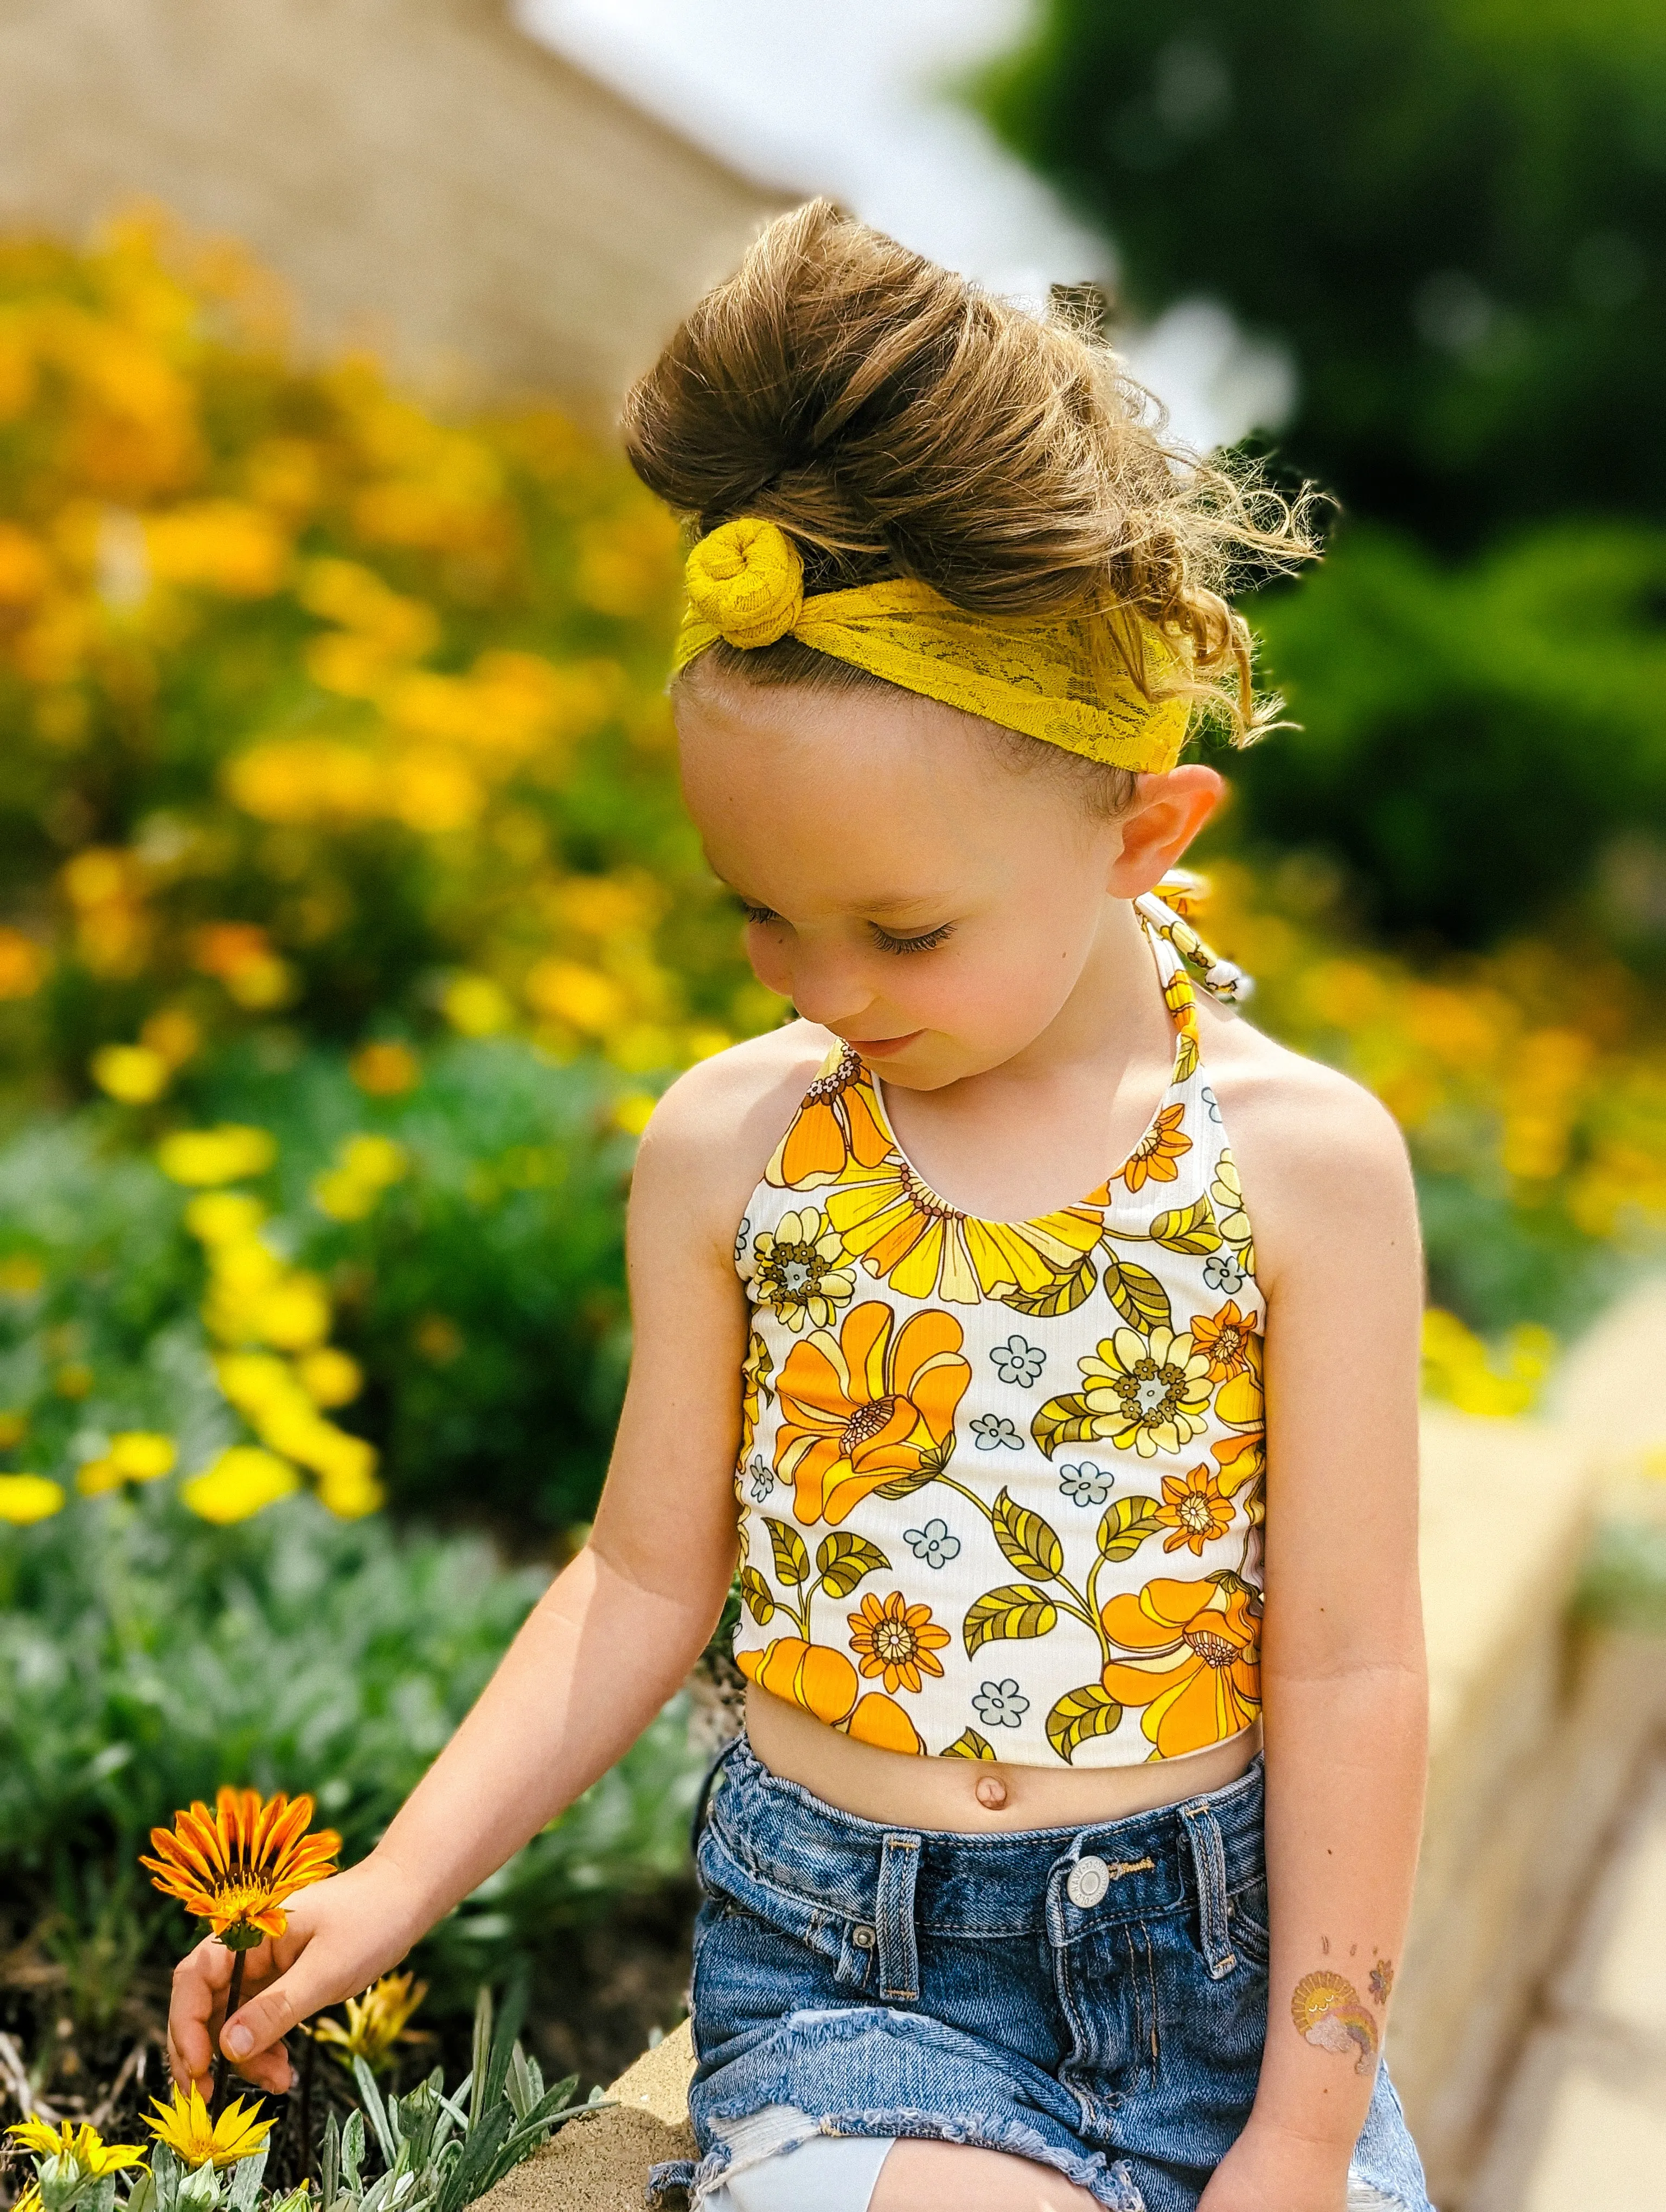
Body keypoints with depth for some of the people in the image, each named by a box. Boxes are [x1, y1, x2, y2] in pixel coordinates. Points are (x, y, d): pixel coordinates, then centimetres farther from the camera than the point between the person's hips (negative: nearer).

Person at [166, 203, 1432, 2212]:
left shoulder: (1299, 1161, -11)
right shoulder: (728, 1143, -5)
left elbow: (1346, 1662, -6)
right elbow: (648, 1576, 4)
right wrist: (397, 1884, -1)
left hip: (1215, 1956, 1)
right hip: (842, 1968, 0)